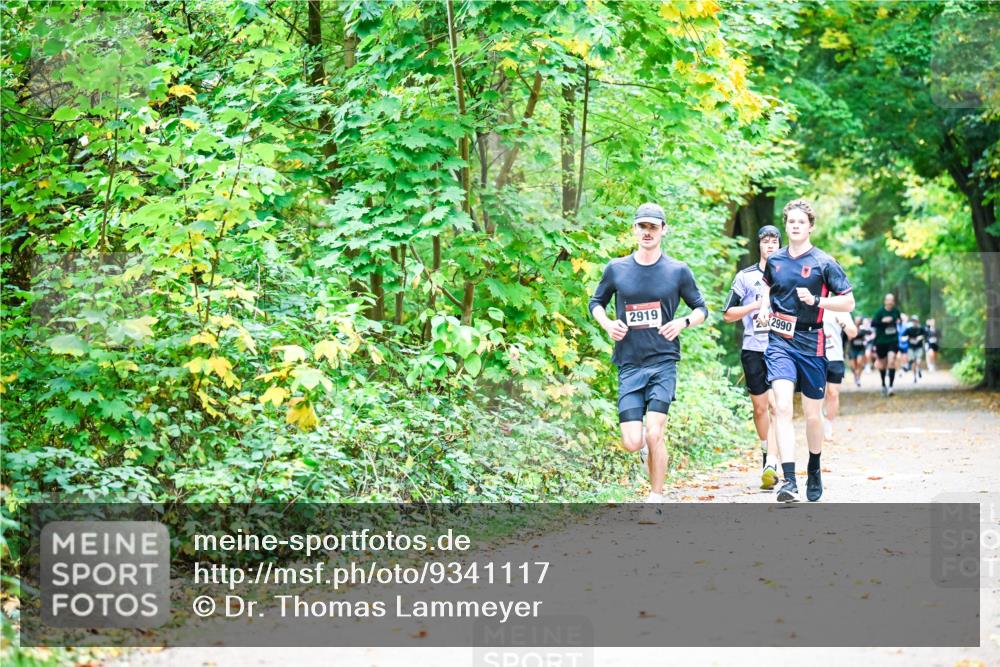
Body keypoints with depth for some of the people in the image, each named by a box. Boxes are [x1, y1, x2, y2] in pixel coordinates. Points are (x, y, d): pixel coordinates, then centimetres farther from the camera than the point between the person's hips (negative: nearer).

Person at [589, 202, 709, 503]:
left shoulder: (678, 271, 2)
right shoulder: (616, 269, 5)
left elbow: (701, 309, 11)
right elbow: (596, 302, 19)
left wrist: (684, 321, -10)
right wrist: (607, 324, -2)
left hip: (663, 362, -1)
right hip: (629, 364, 2)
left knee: (653, 435, -15)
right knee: (632, 443, -7)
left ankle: (656, 496, 1)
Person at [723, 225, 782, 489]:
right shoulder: (746, 277, 7)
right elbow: (728, 314, 6)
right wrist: (757, 304, -7)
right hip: (753, 348, 1)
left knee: (776, 405, -14)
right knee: (759, 406, 8)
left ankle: (771, 463, -21)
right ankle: (767, 453, 28)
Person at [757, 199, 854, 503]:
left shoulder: (823, 263, -4)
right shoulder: (774, 260, 7)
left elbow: (848, 302, -3)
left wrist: (816, 300, -17)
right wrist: (765, 307, 9)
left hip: (811, 344, -1)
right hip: (780, 343, 1)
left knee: (812, 415, 10)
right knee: (782, 407, -18)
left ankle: (814, 470, 36)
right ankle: (789, 480, -22)